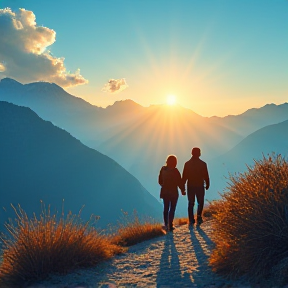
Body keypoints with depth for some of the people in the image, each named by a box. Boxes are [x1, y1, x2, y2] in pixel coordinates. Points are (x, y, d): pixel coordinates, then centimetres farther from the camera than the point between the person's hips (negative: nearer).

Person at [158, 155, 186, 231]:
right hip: (173, 192, -4)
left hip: (165, 192, 4)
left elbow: (160, 181, 8)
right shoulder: (175, 171, -16)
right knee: (172, 209, 4)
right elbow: (179, 182, -13)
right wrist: (183, 190, 1)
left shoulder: (163, 169, -2)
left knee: (166, 208, 15)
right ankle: (170, 225, 2)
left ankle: (166, 224, 17)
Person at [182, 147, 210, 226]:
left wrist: (182, 186, 6)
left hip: (190, 186, 1)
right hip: (200, 186, -1)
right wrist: (207, 184, 9)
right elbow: (206, 176, -3)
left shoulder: (187, 164, -2)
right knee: (200, 202, 13)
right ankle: (199, 217, -3)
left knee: (191, 203, 8)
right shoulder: (203, 164, -5)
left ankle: (191, 220, 6)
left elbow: (184, 176, 0)